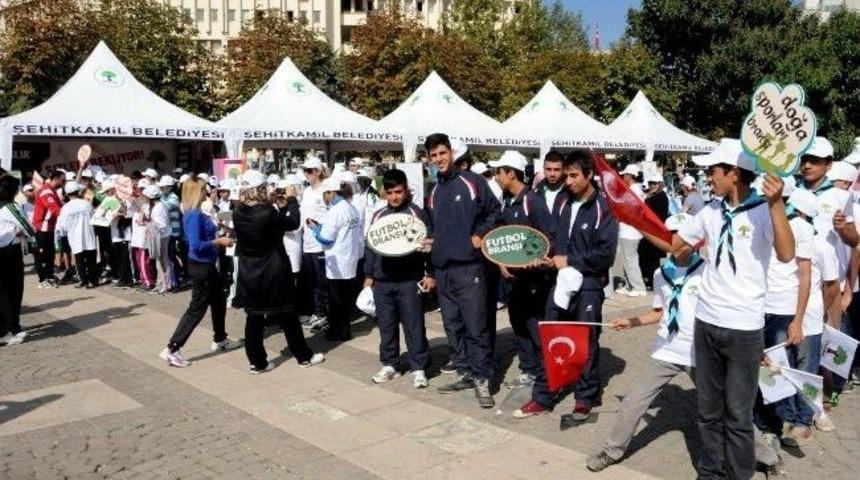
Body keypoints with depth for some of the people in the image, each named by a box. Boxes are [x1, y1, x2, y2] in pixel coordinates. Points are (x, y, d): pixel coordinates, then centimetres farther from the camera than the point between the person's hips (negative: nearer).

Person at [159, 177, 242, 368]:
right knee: (197, 307, -4)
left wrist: (218, 240, 7)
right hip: (201, 267, -10)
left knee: (219, 300, 22)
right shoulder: (194, 215, -21)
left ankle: (219, 340, 36)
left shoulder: (195, 213, 7)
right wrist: (218, 241, -19)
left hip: (206, 265, 10)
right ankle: (172, 349, -2)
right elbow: (196, 245, -26)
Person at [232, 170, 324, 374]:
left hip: (249, 273, 5)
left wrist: (280, 207, 7)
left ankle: (257, 362, 16)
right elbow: (293, 223, -8)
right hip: (272, 271, -5)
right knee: (287, 315, 9)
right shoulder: (267, 213, -23)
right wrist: (292, 200, 4)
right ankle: (304, 356, 22)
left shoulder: (238, 212, -4)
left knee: (254, 317, 11)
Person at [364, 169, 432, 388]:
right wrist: (368, 275, 13)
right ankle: (389, 364, 23)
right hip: (382, 280, 4)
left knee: (414, 325, -1)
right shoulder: (378, 215, 10)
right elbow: (370, 247, 15)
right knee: (386, 325, 11)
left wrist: (430, 273, -6)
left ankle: (418, 368, 8)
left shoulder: (417, 213, -1)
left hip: (409, 280, -4)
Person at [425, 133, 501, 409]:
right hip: (442, 270, 6)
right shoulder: (433, 193, 16)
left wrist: (481, 235, -10)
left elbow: (495, 210, 3)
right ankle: (464, 373, 22)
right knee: (452, 326, 11)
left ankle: (482, 379, 3)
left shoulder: (472, 182, -2)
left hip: (469, 267, -6)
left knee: (476, 326, -6)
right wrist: (431, 271, 16)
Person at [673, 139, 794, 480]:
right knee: (708, 411, 16)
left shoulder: (764, 212, -11)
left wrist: (776, 203, -36)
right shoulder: (712, 212, 6)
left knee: (737, 416, 5)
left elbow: (786, 255, -29)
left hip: (744, 328, -5)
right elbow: (673, 244, 18)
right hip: (706, 323, 6)